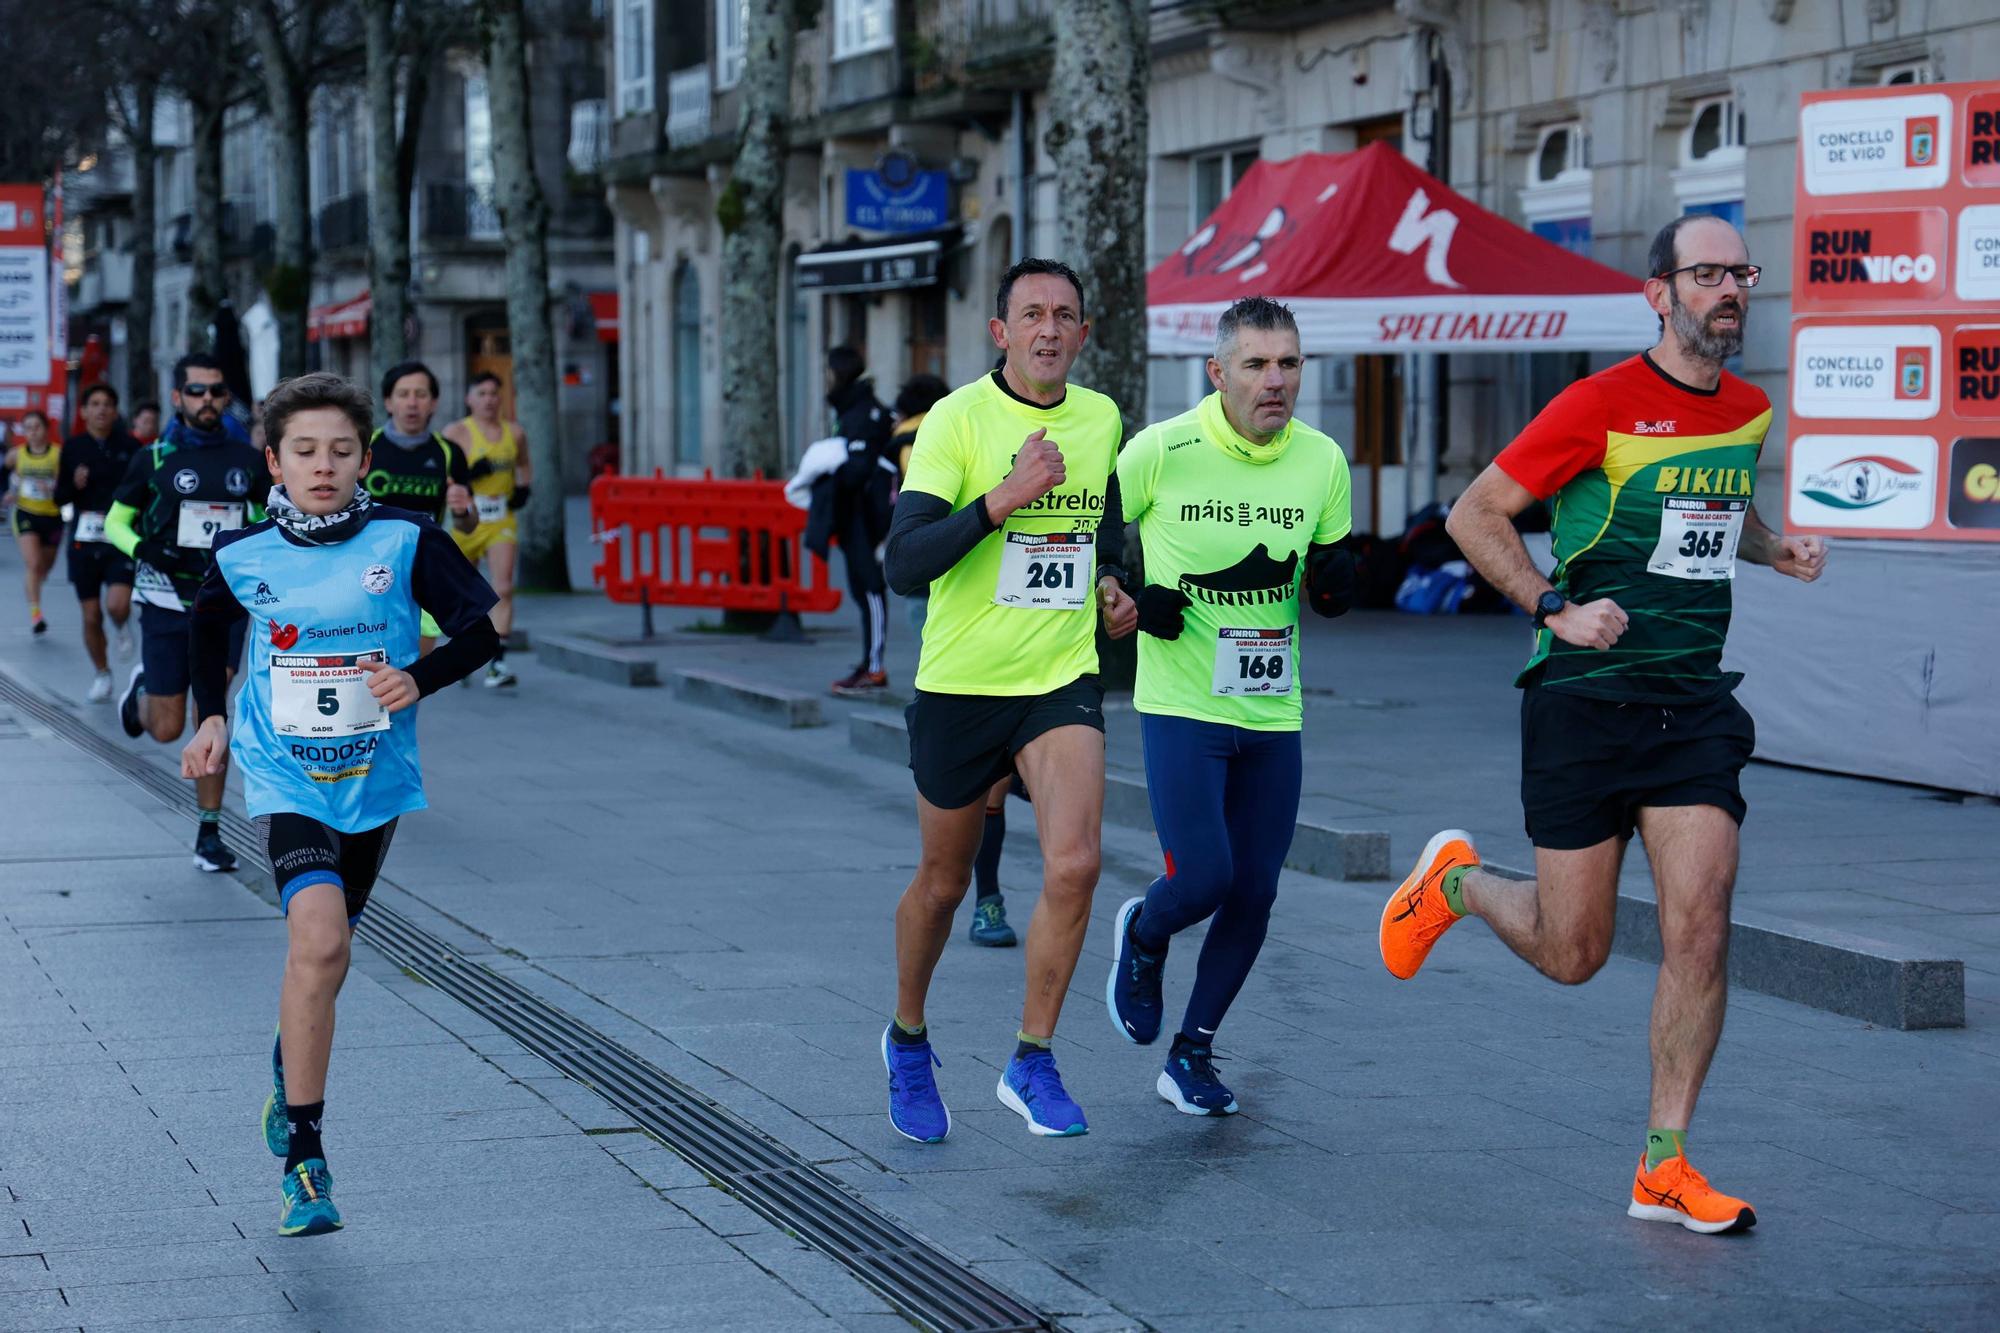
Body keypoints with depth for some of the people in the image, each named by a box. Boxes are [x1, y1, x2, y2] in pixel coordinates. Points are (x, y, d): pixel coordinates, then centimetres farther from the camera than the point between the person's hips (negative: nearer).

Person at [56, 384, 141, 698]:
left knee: (117, 605, -22)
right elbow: (60, 497, 9)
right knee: (91, 618, 5)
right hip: (84, 540, 2)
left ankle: (122, 626, 15)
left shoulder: (130, 447, -1)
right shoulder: (73, 447, 5)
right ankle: (102, 674, 27)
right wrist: (74, 485, -11)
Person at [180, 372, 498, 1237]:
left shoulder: (405, 541, -9)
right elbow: (209, 625, 18)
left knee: (322, 953, 17)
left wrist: (419, 679, -22)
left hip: (375, 778, 2)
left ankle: (290, 1080, 49)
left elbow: (483, 627, -5)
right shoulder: (243, 556, -4)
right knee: (320, 942, -22)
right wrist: (212, 717, 10)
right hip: (285, 778, -2)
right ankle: (303, 1159, -15)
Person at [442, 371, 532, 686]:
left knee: (503, 589, -15)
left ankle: (498, 662, -19)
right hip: (467, 521, -1)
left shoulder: (515, 433, 8)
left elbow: (524, 465, 27)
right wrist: (470, 473, -24)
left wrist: (524, 488, 8)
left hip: (502, 521, 2)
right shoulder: (456, 433, -4)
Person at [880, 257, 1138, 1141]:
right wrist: (1004, 497, -31)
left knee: (1073, 868, -17)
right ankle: (907, 1041, 38)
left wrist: (1109, 583, 7)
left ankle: (1031, 1063, 0)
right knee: (943, 884, 12)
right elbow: (904, 564, -23)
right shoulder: (957, 420, -13)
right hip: (961, 683, -3)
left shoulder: (1101, 419, 4)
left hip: (1064, 680, 3)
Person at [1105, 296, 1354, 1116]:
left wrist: (1333, 580, -14)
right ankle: (1142, 938, 23)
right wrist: (1132, 601, -13)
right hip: (1181, 706, -4)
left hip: (1272, 712, 4)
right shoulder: (1162, 451, -11)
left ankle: (1192, 1054, 23)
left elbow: (1328, 597, 10)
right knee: (1202, 879, -14)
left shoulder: (1322, 461, 0)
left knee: (1254, 896, 5)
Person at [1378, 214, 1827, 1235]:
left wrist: (1775, 548, 10)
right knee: (1572, 952, 2)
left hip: (1694, 703, 5)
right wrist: (1557, 608, -16)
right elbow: (1474, 515, -6)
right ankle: (1454, 881, 35)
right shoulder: (1600, 404, -10)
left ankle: (1665, 1168, 2)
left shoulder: (1749, 413, 9)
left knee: (1699, 929, -9)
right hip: (1586, 700, -4)